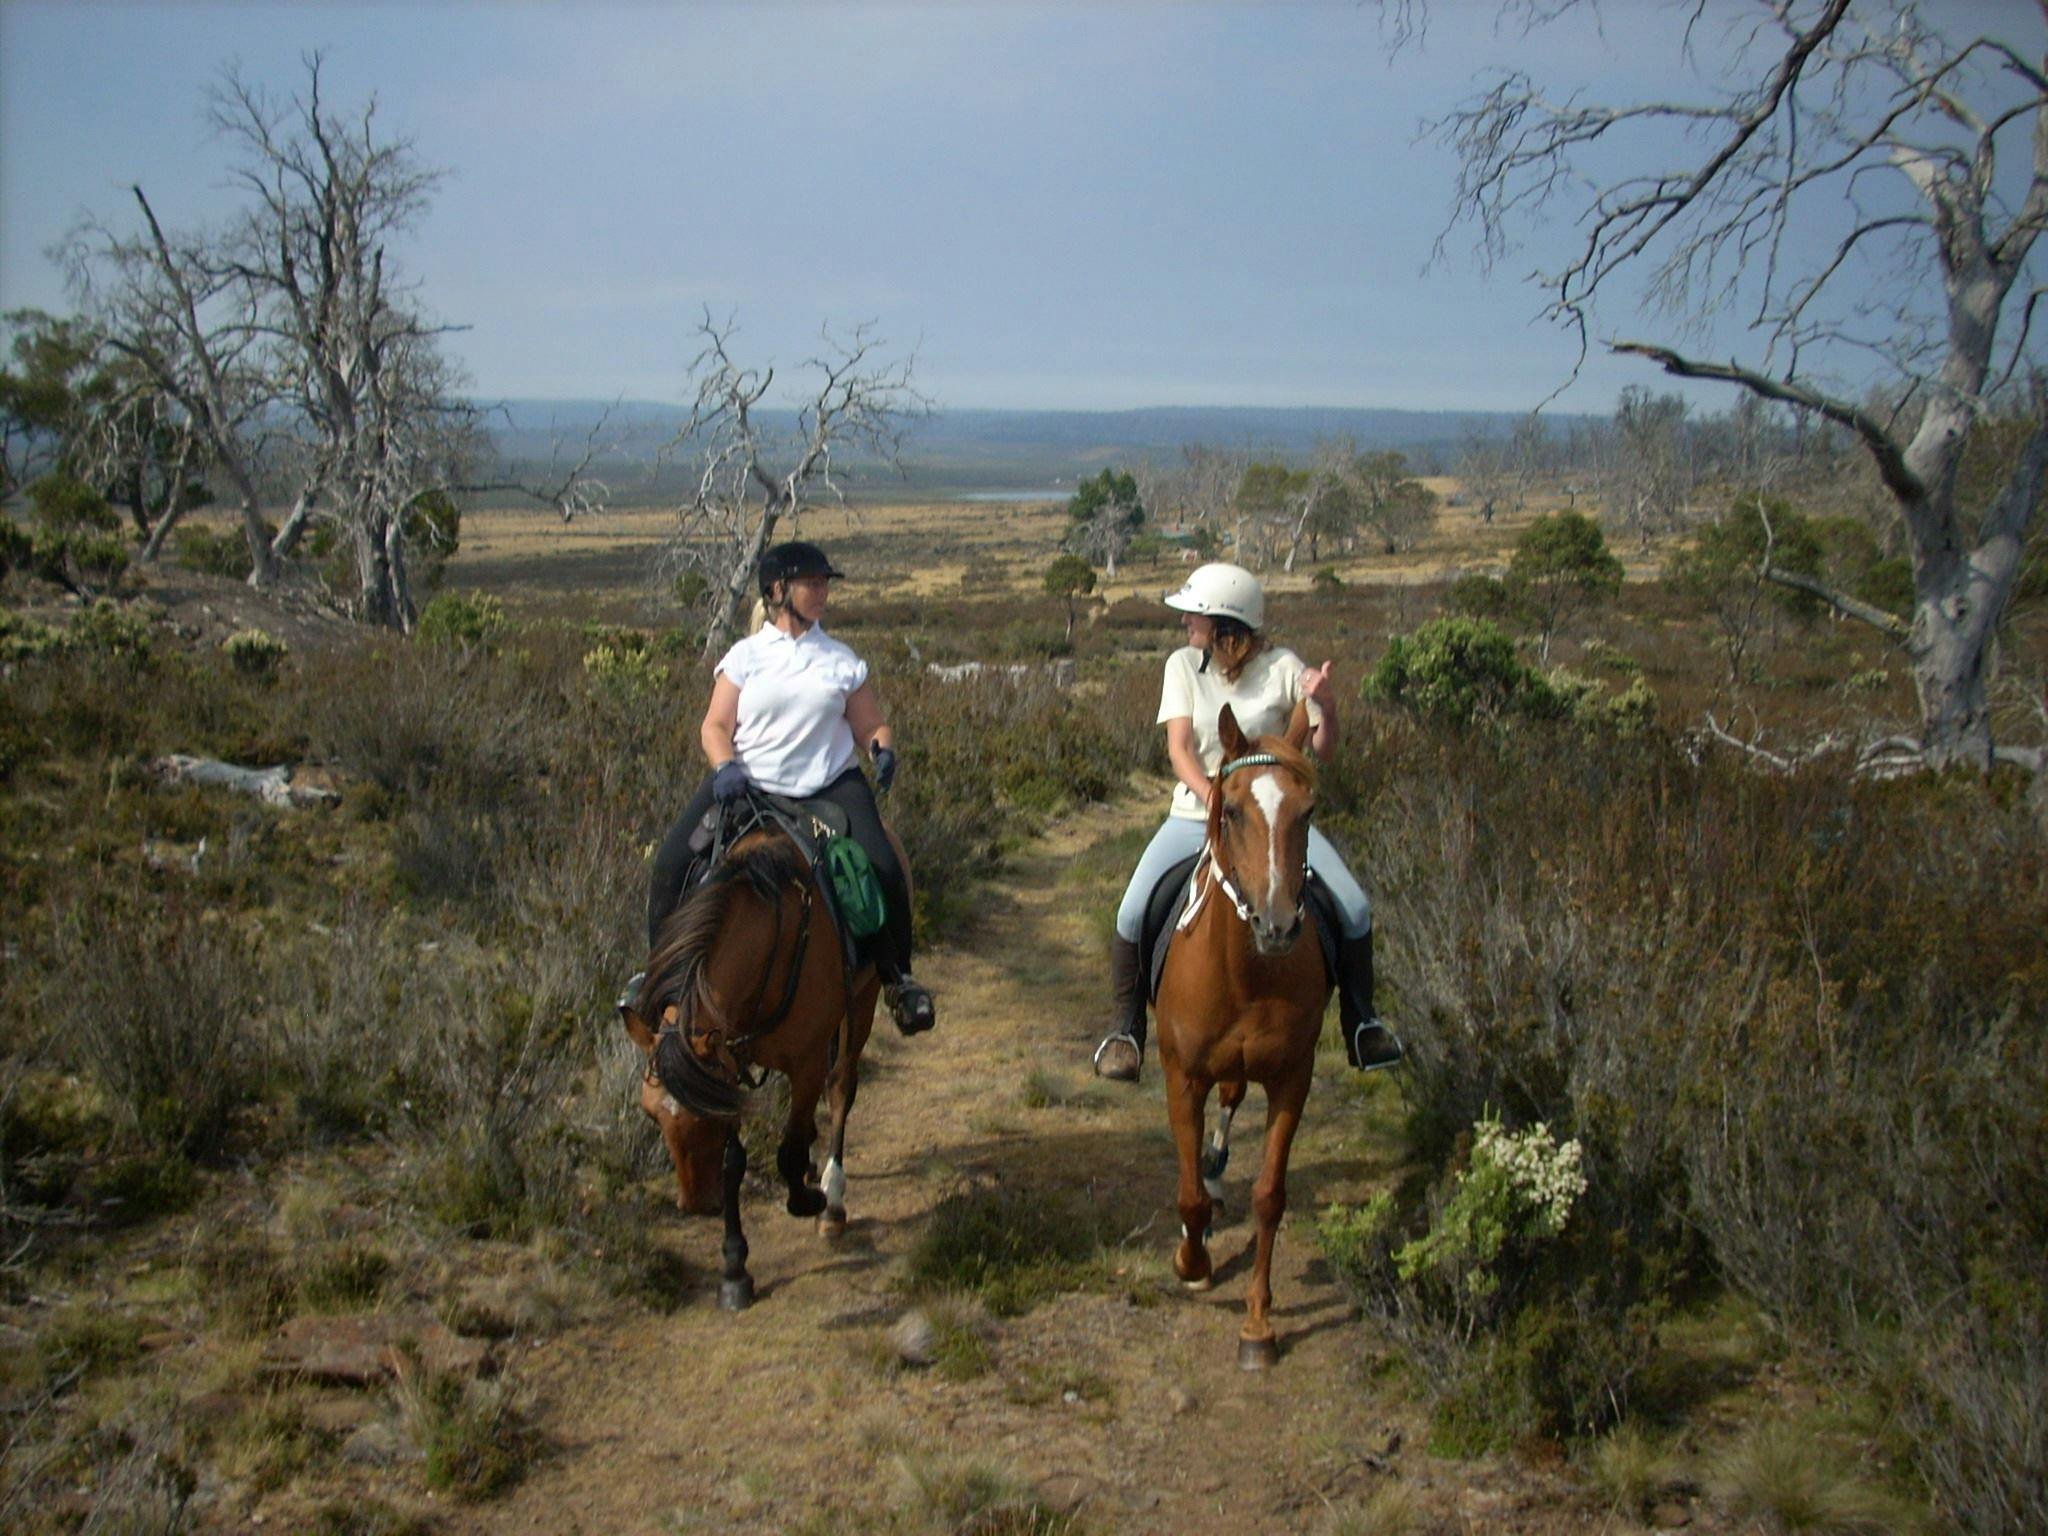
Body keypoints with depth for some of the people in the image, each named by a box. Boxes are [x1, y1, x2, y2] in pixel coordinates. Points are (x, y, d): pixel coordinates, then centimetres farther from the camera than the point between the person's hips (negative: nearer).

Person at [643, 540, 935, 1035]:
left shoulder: (842, 661, 9)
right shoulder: (745, 656, 6)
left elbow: (872, 727, 12)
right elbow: (715, 727, 4)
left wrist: (883, 748, -11)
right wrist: (725, 766, -16)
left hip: (828, 785, 0)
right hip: (747, 784, 0)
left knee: (884, 870, -21)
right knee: (671, 864, -14)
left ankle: (898, 978, 1)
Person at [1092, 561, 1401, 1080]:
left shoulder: (1282, 668, -4)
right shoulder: (1184, 665, 1)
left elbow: (1322, 750, -4)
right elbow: (1180, 748, -8)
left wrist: (1326, 708, -26)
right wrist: (1213, 798, -26)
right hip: (1196, 815, 1)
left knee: (1354, 908, -16)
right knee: (1132, 914, -19)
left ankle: (1361, 1022, 8)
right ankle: (1125, 1028, 2)